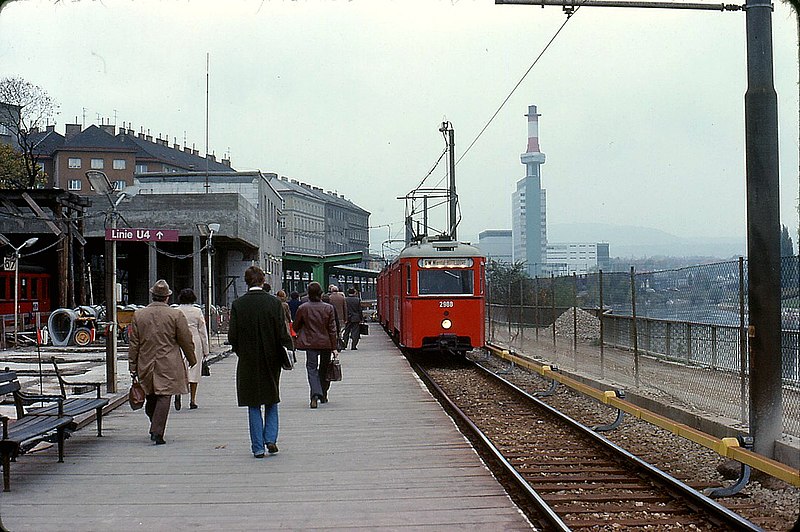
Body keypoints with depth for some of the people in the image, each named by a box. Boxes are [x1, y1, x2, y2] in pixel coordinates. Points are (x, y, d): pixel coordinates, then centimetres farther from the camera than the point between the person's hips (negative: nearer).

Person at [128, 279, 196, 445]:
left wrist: (132, 367, 10)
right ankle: (157, 432, -12)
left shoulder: (138, 315, 3)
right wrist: (192, 359, 14)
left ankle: (155, 428, 26)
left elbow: (133, 343, 5)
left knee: (151, 398, 16)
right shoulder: (176, 315, -6)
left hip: (146, 364, 3)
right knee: (164, 397, -3)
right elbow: (186, 341, -2)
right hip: (168, 366, -3)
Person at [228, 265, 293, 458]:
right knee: (271, 402, 18)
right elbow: (282, 334, -10)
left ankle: (258, 447, 7)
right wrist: (288, 346, 7)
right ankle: (270, 438, 6)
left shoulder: (238, 305, -7)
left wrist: (241, 352, 9)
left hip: (248, 362, 0)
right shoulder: (274, 302, -8)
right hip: (271, 360, 0)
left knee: (253, 405, 8)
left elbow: (232, 336, -7)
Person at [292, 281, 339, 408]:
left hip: (310, 343, -1)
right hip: (326, 343, 1)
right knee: (324, 369, 16)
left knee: (312, 368, -1)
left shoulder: (303, 308, -5)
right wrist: (334, 347, 2)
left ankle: (315, 394, -21)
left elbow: (295, 327, 5)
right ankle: (323, 395, 26)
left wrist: (303, 334, 27)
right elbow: (332, 329, -3)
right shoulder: (328, 308, -4)